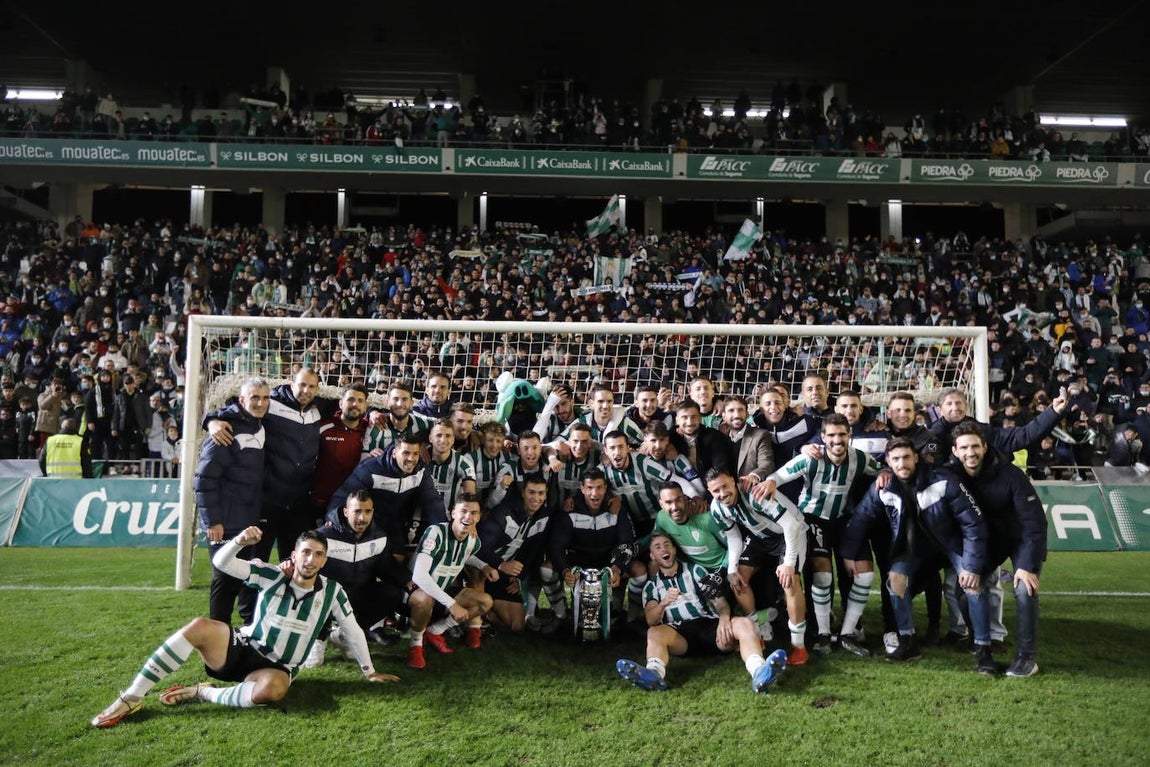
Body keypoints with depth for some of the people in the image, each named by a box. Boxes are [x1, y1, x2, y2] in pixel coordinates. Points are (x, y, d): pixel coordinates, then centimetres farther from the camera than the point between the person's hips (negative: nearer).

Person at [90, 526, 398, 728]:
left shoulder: (332, 591, -3)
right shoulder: (271, 577, -3)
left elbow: (354, 631, 6)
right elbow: (221, 562, -8)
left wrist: (369, 671, 10)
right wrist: (239, 541, -29)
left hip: (277, 669, -1)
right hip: (241, 649, 1)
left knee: (271, 689, -39)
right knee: (200, 626, -28)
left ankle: (201, 693, -15)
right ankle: (130, 699, -21)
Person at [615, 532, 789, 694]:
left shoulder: (694, 571, 20)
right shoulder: (652, 586, 18)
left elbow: (720, 601, 9)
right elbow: (651, 621, 1)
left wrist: (724, 618, -16)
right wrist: (663, 603, -22)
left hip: (710, 626, 1)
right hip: (680, 636, -1)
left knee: (745, 623, -28)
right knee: (654, 632, -32)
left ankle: (758, 673, -56)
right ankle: (654, 674, -63)